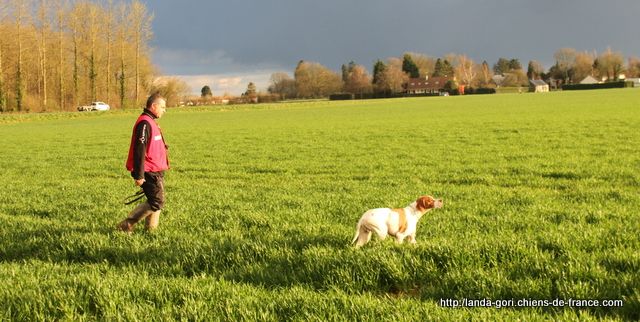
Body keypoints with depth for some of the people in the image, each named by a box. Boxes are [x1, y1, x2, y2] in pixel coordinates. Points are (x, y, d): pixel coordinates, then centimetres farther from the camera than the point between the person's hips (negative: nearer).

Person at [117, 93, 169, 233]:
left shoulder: (150, 122, 16)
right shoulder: (144, 123, -17)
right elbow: (139, 150, -22)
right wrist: (139, 175, -24)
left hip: (156, 172, 10)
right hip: (150, 173, -10)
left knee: (156, 202, 13)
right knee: (156, 203, -9)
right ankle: (126, 225, -3)